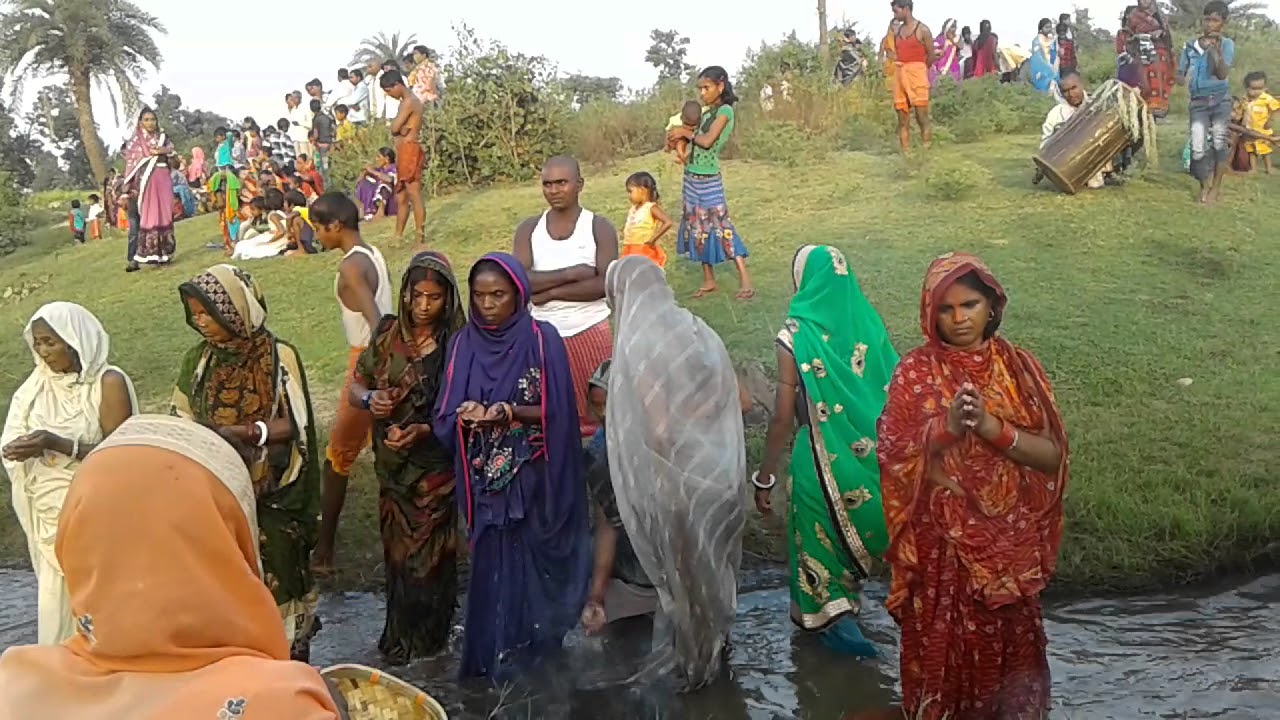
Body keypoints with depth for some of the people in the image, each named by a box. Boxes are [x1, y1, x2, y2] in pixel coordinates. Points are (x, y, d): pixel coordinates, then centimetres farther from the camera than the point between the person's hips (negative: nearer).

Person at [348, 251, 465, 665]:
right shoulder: (388, 337, 0)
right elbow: (355, 387, 7)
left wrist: (423, 431, -23)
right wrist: (369, 398, -16)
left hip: (436, 465, -4)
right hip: (393, 465, 4)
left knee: (429, 552, 6)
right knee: (396, 549, 14)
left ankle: (427, 638, 25)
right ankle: (401, 637, 32)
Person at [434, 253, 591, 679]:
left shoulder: (542, 339, -7)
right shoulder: (464, 344, 4)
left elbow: (555, 412, -9)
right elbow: (445, 416, 1)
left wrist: (508, 413, -24)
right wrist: (467, 414, -21)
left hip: (531, 480, -3)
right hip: (485, 482, 3)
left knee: (528, 572, 2)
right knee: (490, 571, 9)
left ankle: (533, 667, 20)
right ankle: (488, 666, 25)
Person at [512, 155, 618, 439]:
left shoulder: (599, 227, -3)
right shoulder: (528, 229, 4)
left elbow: (607, 284, -15)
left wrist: (550, 292, -15)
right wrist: (571, 273, -16)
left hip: (591, 331, -2)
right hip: (543, 335, 2)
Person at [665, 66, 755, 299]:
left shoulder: (725, 110, -11)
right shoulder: (707, 112, 12)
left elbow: (707, 141, -19)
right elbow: (696, 139, 8)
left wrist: (686, 132, -7)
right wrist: (678, 136, -10)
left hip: (708, 180, -8)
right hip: (692, 178, 8)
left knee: (721, 226, -10)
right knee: (699, 229, 10)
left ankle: (745, 280, -9)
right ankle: (708, 280, 18)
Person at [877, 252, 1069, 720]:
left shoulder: (1019, 367, -3)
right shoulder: (915, 373, -7)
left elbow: (1051, 456, -8)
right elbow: (892, 458, -12)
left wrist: (991, 426, -22)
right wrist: (946, 427, -26)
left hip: (1007, 541, 2)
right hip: (940, 542, -1)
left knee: (1007, 641, 15)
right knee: (942, 642, 11)